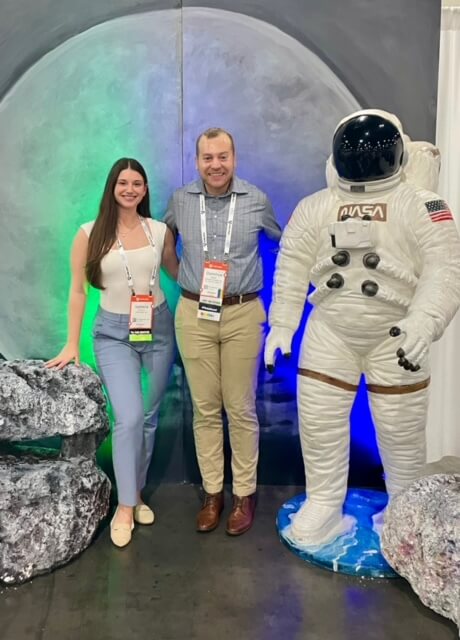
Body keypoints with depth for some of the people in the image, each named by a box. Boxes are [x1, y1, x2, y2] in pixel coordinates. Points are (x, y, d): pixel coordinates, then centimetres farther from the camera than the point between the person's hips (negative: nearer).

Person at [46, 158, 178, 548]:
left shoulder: (160, 231, 1)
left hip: (158, 328, 3)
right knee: (129, 418, -14)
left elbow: (177, 272, 16)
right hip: (113, 332, -3)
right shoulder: (91, 234, -5)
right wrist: (72, 344, 0)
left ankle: (137, 491, 30)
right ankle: (125, 506, 5)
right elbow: (78, 290, -1)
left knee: (149, 416, 11)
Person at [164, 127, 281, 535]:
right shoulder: (180, 200, 3)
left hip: (242, 314, -1)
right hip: (193, 315, 2)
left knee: (241, 408, 4)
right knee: (205, 408, 8)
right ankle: (212, 492, 23)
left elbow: (285, 241, 16)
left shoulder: (257, 201, -1)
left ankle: (245, 494, 20)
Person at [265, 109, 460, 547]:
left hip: (395, 337, -2)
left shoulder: (421, 205, -7)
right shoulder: (313, 208, 3)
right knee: (319, 422, 6)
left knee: (401, 430, 10)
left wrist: (423, 322, -30)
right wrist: (281, 324, 0)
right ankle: (323, 510, 24)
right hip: (329, 333, 3)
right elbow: (291, 269, 4)